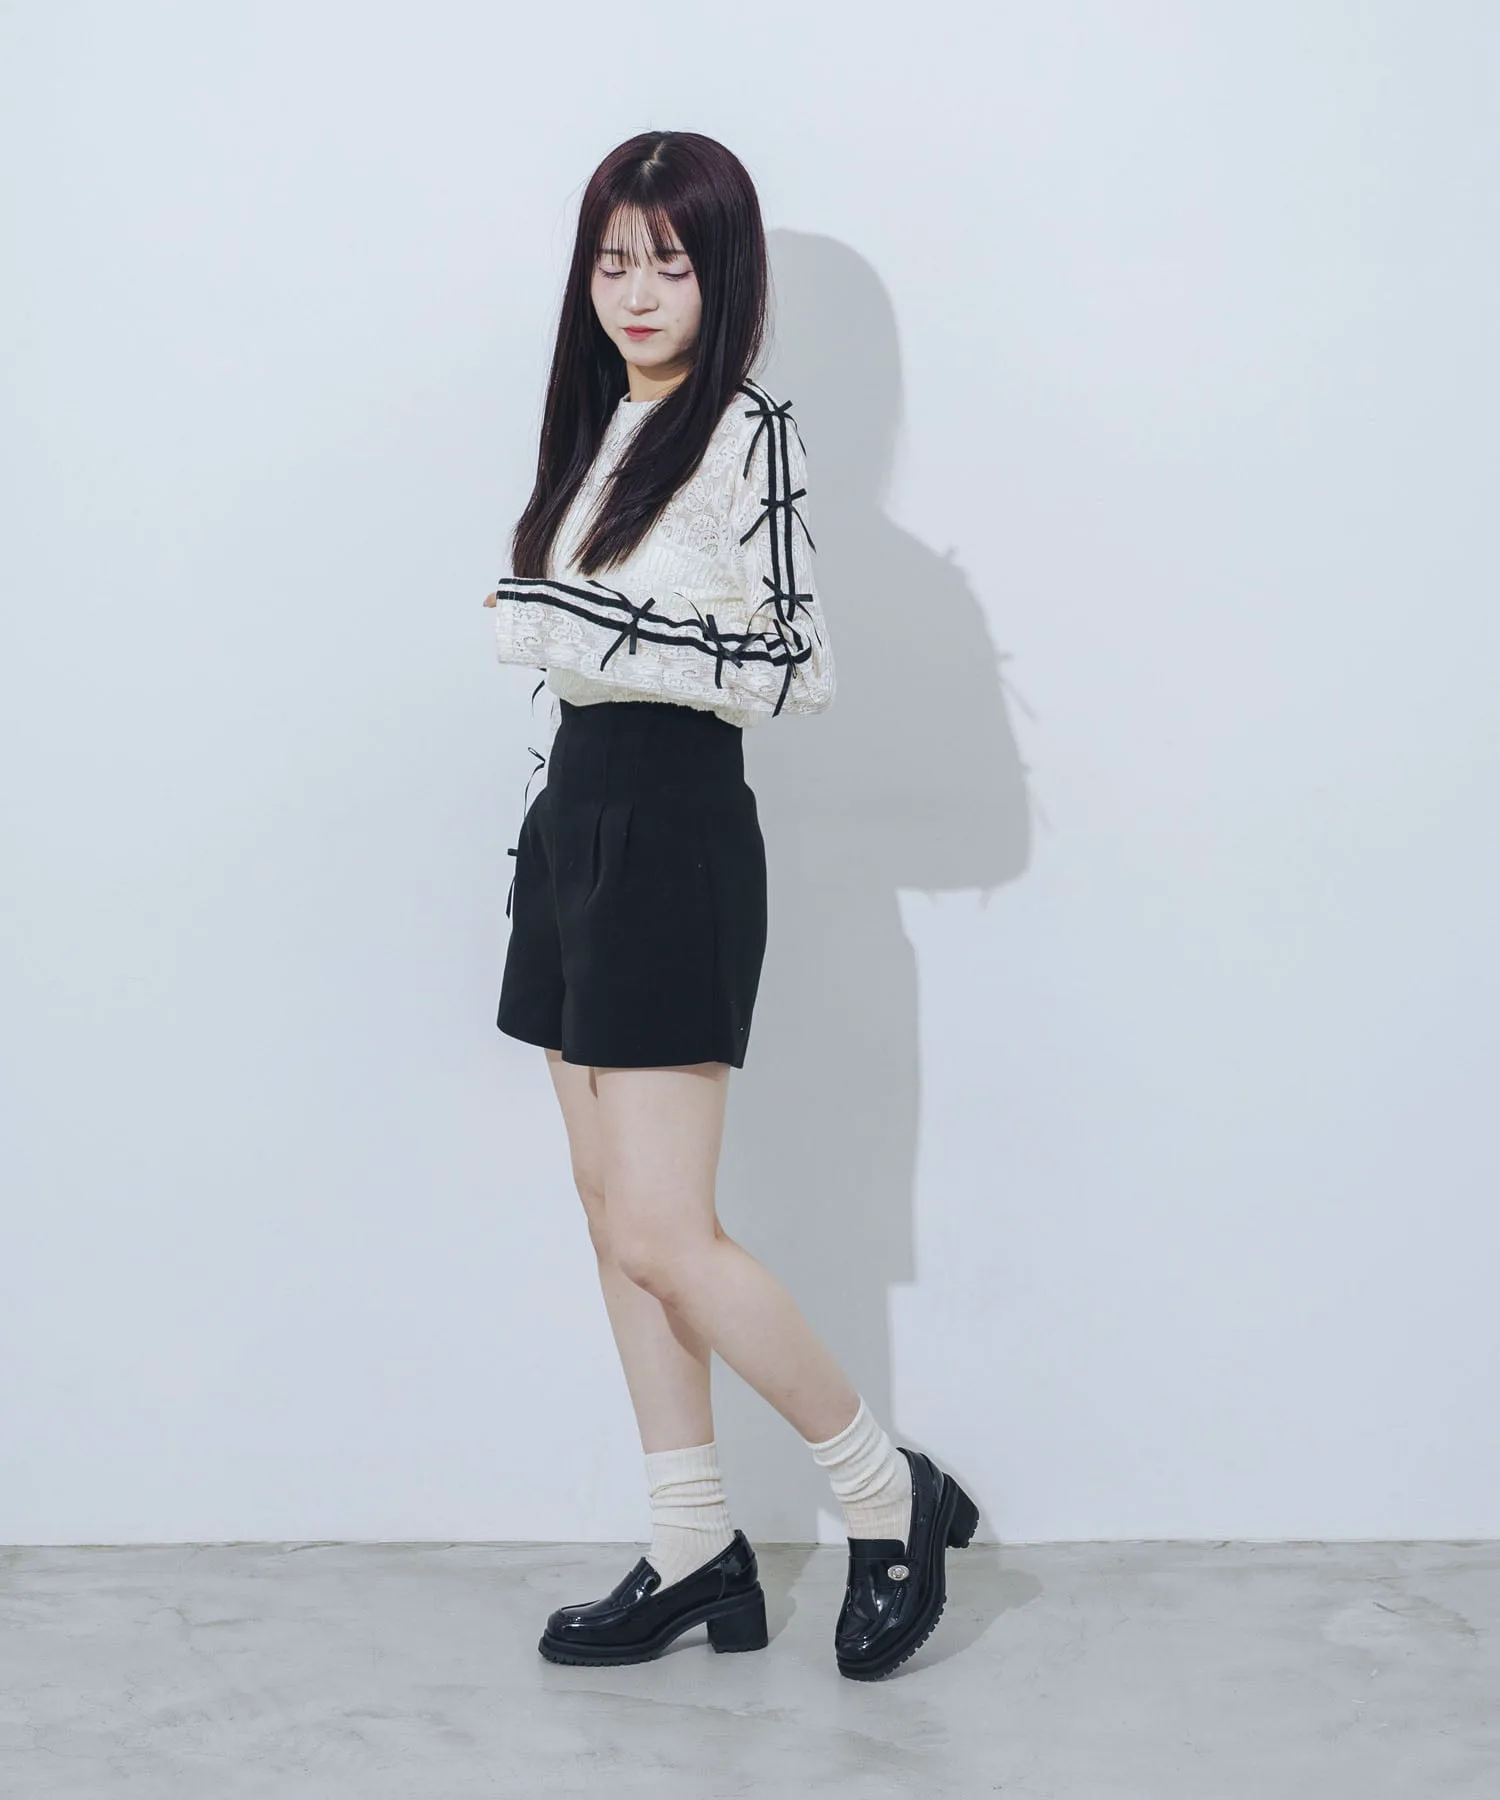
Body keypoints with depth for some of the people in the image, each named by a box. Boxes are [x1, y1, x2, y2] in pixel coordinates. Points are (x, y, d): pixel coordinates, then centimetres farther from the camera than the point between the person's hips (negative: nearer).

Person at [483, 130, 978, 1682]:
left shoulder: (746, 431, -10)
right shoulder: (604, 423, 14)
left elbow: (795, 667, -18)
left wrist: (593, 629, -18)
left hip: (675, 838, -9)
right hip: (578, 819, 9)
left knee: (660, 1231, -9)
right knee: (612, 1210, 9)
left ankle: (893, 1497, 9)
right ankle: (695, 1554, 18)